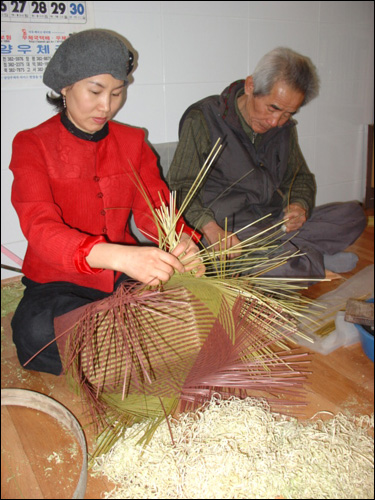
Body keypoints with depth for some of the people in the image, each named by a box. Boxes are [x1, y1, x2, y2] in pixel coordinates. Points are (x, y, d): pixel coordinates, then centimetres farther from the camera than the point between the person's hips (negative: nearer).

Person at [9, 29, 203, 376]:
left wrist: (182, 242, -27)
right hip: (59, 282, -3)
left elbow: (154, 204, 0)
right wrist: (119, 256, -44)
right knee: (37, 334, -34)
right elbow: (40, 228, -24)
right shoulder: (32, 145, -8)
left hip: (126, 278, 4)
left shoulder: (132, 142, 8)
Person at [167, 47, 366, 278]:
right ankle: (316, 258, -7)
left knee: (354, 214, -6)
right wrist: (210, 228, -28)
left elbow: (300, 177, 22)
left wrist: (300, 205, -3)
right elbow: (181, 185, -11)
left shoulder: (284, 127, 12)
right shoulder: (203, 119, -7)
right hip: (226, 224, -6)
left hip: (275, 223, 6)